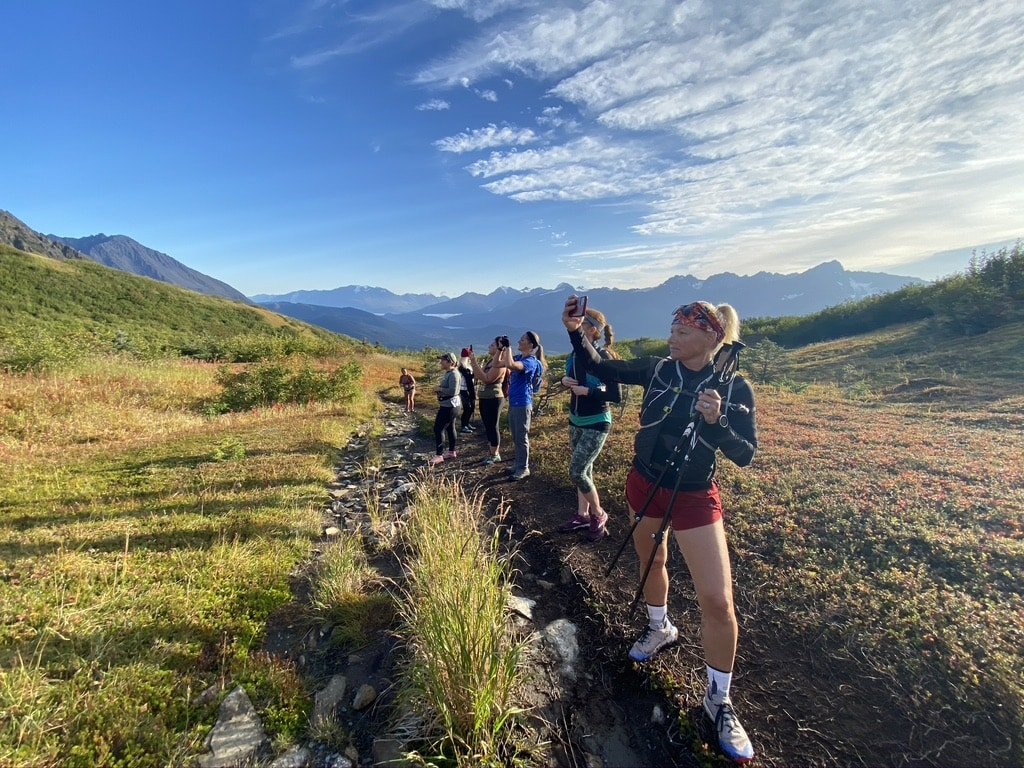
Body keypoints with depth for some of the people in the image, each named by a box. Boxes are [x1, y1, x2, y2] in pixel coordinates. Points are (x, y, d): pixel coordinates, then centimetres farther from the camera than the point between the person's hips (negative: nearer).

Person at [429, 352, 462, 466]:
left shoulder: (453, 374, -19)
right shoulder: (447, 373, 12)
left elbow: (452, 391, -27)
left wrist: (440, 389, -15)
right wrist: (440, 390, 3)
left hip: (450, 406, -11)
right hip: (449, 405, 11)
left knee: (438, 428, -8)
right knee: (450, 427, 16)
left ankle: (439, 455, -5)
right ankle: (452, 451, 26)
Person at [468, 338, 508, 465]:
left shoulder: (499, 363, -16)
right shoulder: (490, 361, 13)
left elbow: (486, 379, -23)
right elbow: (479, 377, 12)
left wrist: (474, 362, -21)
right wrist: (473, 361, 3)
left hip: (494, 399, -9)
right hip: (485, 398, 9)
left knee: (493, 426, -2)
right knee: (488, 426, 14)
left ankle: (495, 455, 8)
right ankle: (493, 452, 25)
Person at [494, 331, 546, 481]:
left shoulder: (531, 361, -17)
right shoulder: (518, 357, 10)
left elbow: (509, 365, -34)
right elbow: (498, 364, 14)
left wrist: (508, 347, -21)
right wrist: (501, 349, 2)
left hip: (522, 404, -9)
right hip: (513, 403, 9)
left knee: (522, 438, 1)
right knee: (516, 437, 17)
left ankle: (524, 468, 12)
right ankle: (518, 465, 29)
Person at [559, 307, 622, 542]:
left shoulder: (603, 357, -18)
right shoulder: (574, 356, 3)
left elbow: (617, 396, -18)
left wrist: (587, 391, -24)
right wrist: (565, 380, -3)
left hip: (596, 424, -7)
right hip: (576, 421, 7)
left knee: (577, 472, -7)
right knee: (584, 470, 15)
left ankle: (598, 515, 14)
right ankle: (582, 515, 29)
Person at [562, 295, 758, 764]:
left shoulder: (734, 388, -15)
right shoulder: (658, 369, -7)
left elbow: (744, 456, -14)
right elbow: (603, 369, -2)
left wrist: (715, 421, -32)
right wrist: (575, 332, -16)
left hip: (693, 497, -3)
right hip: (644, 484, 4)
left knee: (718, 601, -5)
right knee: (651, 561, 23)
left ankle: (719, 699, 18)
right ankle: (659, 627, 53)